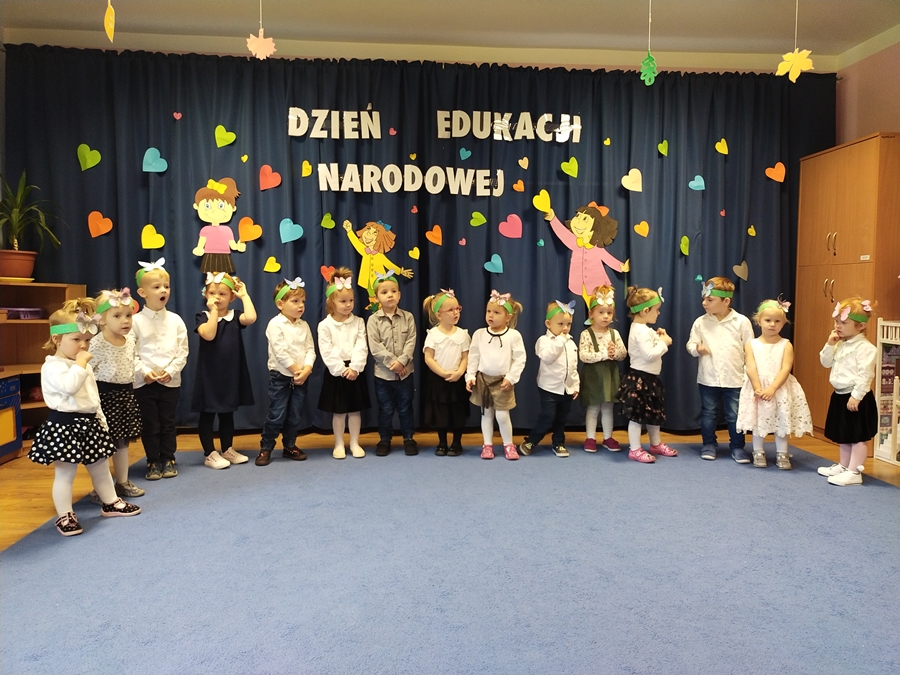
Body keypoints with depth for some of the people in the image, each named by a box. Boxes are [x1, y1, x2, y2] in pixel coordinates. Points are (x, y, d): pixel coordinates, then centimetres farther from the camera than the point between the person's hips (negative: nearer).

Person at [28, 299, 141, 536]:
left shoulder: (83, 365, 13)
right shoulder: (53, 367, -15)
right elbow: (69, 386, -35)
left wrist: (101, 420, 20)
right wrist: (80, 363, -27)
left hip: (89, 423, 9)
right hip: (65, 426, -9)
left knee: (101, 468, 19)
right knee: (65, 473, 0)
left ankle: (110, 503, 33)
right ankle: (65, 516, 11)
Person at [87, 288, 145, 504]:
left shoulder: (130, 339, 5)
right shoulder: (96, 344, -17)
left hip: (126, 394, 7)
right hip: (105, 395, -7)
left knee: (122, 442, 16)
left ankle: (122, 482, 28)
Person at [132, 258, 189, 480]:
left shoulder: (175, 320, 2)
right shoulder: (136, 321, -3)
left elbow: (182, 351, 0)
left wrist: (171, 371, -11)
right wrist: (144, 372, -16)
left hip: (171, 381, 1)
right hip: (144, 382, -1)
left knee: (168, 423, 11)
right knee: (150, 425, 7)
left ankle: (168, 460, 23)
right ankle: (153, 462, 20)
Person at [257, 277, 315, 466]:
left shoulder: (304, 325, 6)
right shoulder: (275, 324, -12)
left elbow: (310, 350, 0)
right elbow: (280, 352, -18)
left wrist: (306, 370, -15)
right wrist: (296, 369, -15)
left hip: (301, 377, 5)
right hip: (280, 376, -5)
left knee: (295, 415, 11)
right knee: (276, 415, -2)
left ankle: (290, 446, 25)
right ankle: (265, 448, 12)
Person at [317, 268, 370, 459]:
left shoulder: (358, 322, 2)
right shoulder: (325, 325, -5)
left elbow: (361, 348, -6)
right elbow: (327, 352, -11)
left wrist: (354, 368, -18)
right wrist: (342, 370, -17)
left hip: (355, 371, 2)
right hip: (336, 372, -2)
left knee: (355, 409, 9)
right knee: (338, 411, 7)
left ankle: (355, 443, 22)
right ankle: (339, 445, 19)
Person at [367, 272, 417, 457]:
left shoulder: (407, 317, 1)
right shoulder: (373, 320, -5)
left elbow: (411, 342, -6)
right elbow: (375, 347, -11)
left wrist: (401, 361, -18)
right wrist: (392, 362, -17)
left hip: (405, 371, 1)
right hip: (383, 373, -1)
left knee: (405, 408, 10)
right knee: (385, 409, 9)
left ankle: (408, 438, 23)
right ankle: (384, 439, 23)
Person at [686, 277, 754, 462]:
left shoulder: (742, 322, -5)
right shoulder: (700, 322, 0)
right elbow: (690, 344, 4)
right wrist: (697, 349, -19)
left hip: (735, 378, -2)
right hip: (708, 378, 2)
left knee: (735, 415, 7)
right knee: (708, 413, 12)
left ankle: (738, 447, 22)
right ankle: (709, 445, 27)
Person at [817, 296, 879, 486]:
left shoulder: (865, 347, -18)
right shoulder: (841, 345, 8)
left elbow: (865, 375, -22)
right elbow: (826, 362, 11)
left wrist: (856, 396, -23)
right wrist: (829, 345, -3)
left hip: (856, 398, -9)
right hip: (840, 396, 9)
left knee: (857, 437, 0)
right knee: (843, 436, 20)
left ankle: (854, 472, 5)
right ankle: (843, 466, 32)